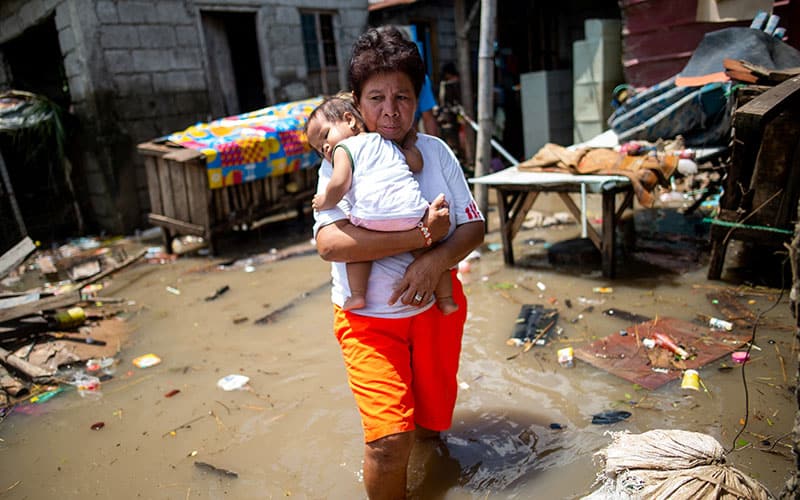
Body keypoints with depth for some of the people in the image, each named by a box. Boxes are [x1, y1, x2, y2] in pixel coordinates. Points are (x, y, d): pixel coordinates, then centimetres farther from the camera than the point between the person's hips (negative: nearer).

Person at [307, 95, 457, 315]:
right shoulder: (387, 142, 32)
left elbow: (340, 183, -3)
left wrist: (325, 202, 15)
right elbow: (417, 164, 27)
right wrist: (409, 142, 42)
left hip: (374, 218, -4)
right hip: (412, 211, 5)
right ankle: (445, 299, 24)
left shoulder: (343, 148, 14)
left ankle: (357, 295, 11)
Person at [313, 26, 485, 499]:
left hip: (436, 306, 4)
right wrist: (420, 235, -29)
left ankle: (421, 428, 53)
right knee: (390, 441, -13)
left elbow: (474, 227, -2)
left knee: (431, 420, 19)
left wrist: (436, 259, -23)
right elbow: (330, 242, -24)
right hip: (369, 318, -3)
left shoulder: (436, 151, -2)